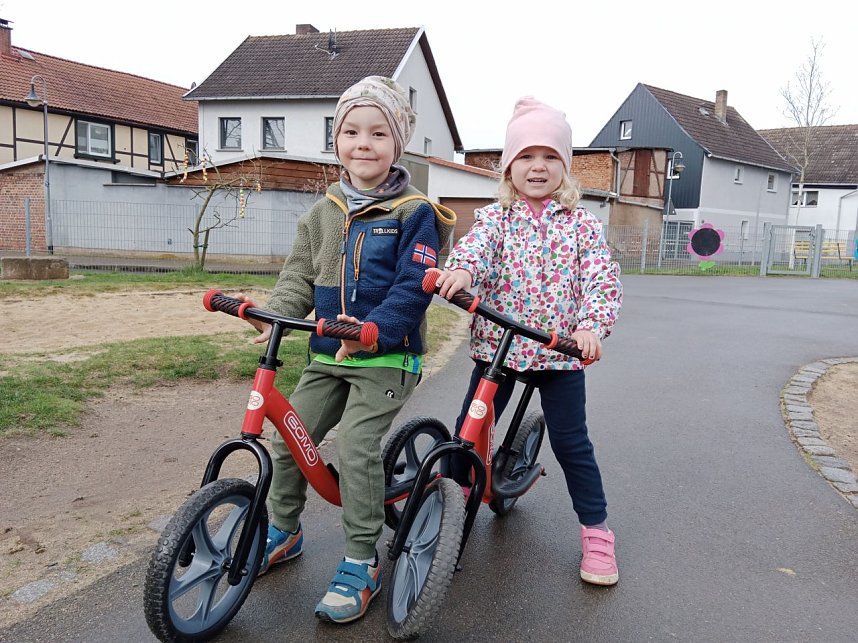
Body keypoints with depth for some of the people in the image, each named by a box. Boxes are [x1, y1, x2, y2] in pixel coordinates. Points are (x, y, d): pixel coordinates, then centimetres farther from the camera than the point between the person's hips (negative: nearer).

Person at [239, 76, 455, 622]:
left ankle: (362, 563, 4)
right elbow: (301, 274, 9)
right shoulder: (324, 212, 9)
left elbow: (414, 287, -16)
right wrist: (277, 314, -8)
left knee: (357, 446, -16)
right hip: (328, 353, 6)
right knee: (288, 435, 8)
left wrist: (375, 330, -29)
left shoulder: (413, 213, -8)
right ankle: (284, 530, 33)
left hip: (387, 357, -6)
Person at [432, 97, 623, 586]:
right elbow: (475, 245, -18)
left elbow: (602, 277, -7)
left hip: (561, 350, -1)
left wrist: (592, 325, -25)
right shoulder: (495, 216, 3)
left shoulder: (581, 222, 2)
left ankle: (596, 531, 23)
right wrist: (461, 269, -41)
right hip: (498, 344, 1)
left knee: (572, 442, 4)